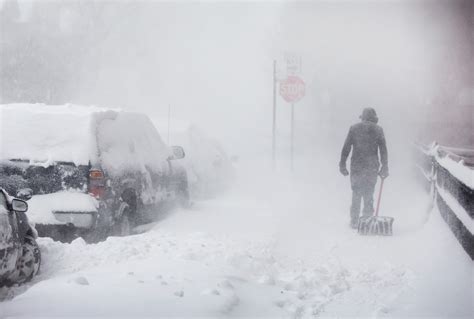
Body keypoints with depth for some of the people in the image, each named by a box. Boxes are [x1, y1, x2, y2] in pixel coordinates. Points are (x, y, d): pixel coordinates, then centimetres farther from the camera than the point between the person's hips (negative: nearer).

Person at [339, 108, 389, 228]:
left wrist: (342, 164, 6)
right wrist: (385, 168, 7)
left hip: (356, 166, 0)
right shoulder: (378, 130, 2)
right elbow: (383, 150, 2)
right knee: (369, 194, 8)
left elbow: (346, 148, 1)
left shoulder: (354, 128, 3)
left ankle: (354, 222, 5)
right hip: (372, 167, 0)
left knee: (356, 193, 7)